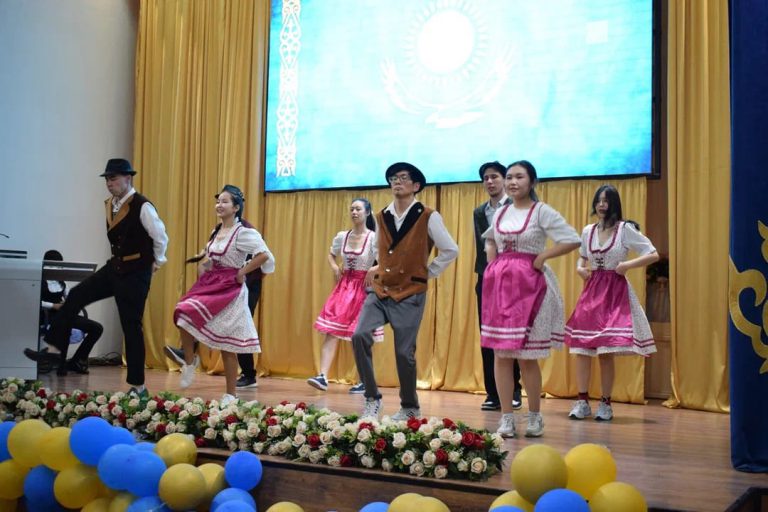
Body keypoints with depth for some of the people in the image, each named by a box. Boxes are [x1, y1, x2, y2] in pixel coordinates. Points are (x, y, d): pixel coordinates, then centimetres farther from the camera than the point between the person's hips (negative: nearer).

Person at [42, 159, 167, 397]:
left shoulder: (142, 206, -18)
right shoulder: (110, 205, 7)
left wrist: (156, 262, 1)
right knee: (76, 296, 0)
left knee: (131, 326, -2)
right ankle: (54, 347, 12)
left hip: (135, 273, -7)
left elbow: (161, 238, -13)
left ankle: (138, 386, 8)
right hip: (114, 267, 8)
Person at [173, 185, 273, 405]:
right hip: (211, 284, 7)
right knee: (182, 313, -16)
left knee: (227, 345, -3)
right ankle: (190, 360, 5)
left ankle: (230, 394, 8)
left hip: (230, 289, -7)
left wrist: (242, 273, -17)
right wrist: (205, 263, 11)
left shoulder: (243, 233, -12)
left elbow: (264, 255, -23)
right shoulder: (217, 232, 12)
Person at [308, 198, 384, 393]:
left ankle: (364, 381, 15)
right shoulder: (342, 236, 6)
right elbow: (331, 254, 23)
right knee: (331, 331, -7)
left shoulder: (374, 238, -8)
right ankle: (323, 377, -11)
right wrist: (334, 267, 6)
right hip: (344, 287, 4)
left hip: (364, 289, -4)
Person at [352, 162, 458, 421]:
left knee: (404, 352, -2)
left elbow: (450, 250, -1)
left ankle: (410, 408, 20)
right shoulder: (381, 217, 9)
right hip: (380, 290, 4)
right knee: (359, 336, -14)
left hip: (410, 294, -4)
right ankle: (372, 398, 0)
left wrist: (427, 273, 0)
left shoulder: (428, 217, -6)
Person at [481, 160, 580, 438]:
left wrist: (541, 257, -10)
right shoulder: (501, 212, 12)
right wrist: (493, 260, 14)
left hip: (528, 285, -5)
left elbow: (572, 240, -12)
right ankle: (506, 418, 10)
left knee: (527, 356, -2)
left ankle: (534, 416, 15)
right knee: (501, 354, 3)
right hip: (499, 284, 5)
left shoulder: (542, 211, -4)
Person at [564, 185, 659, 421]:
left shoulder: (625, 229, -3)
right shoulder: (588, 231, 10)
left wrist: (628, 264, -14)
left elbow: (653, 255, -4)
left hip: (615, 292, -4)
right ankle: (582, 402, 4)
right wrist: (580, 269, 6)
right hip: (591, 289, 4)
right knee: (581, 348, -3)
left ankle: (605, 404, 7)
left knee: (606, 351, -4)